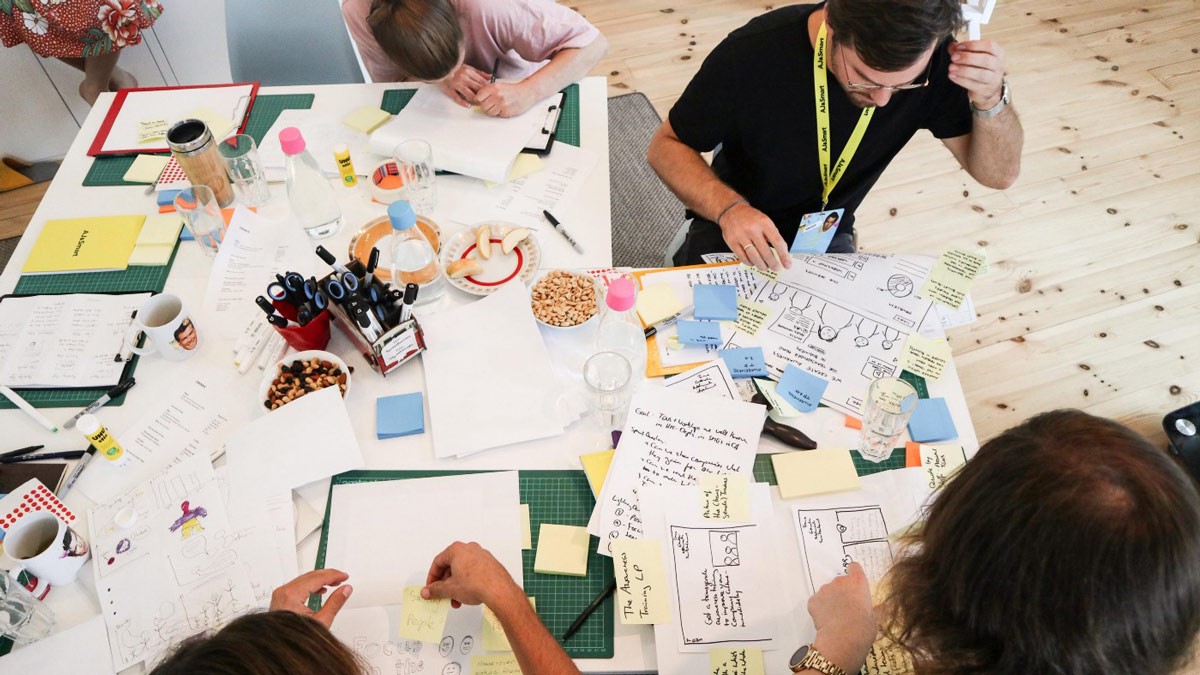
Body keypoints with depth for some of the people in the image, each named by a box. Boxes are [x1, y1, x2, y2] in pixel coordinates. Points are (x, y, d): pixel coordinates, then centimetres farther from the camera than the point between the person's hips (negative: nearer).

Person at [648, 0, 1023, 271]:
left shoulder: (934, 60, -18)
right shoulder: (754, 53, -27)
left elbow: (999, 175, -9)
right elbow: (666, 146, -16)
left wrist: (991, 99, -31)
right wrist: (729, 208, -35)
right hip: (734, 226, -2)